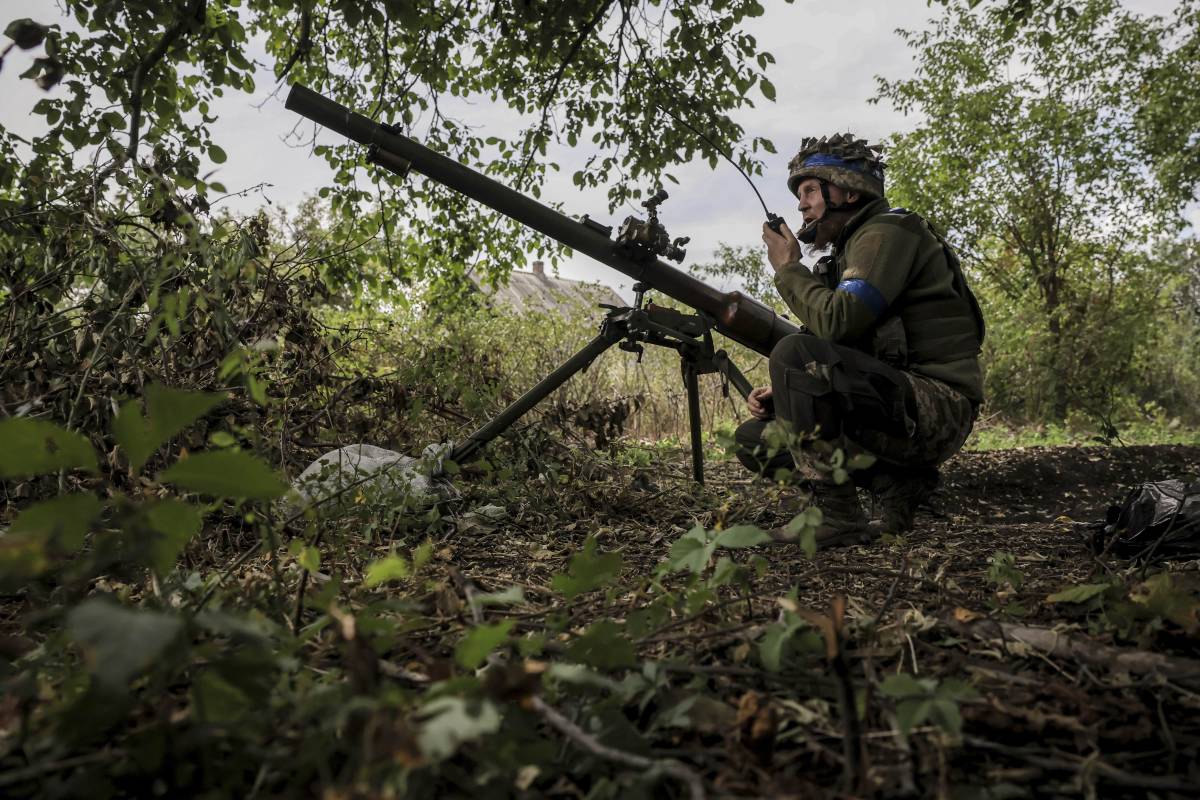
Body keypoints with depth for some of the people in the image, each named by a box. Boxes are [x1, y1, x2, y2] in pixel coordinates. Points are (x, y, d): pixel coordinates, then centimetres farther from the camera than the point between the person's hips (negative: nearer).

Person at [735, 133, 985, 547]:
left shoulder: (887, 232, -9)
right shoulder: (848, 251, 21)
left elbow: (835, 323, -24)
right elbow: (838, 341, 20)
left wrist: (789, 269, -6)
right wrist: (783, 392, 3)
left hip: (935, 409, -10)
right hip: (898, 405, 10)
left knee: (795, 351, -29)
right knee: (754, 437, 7)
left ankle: (837, 516, -22)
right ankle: (896, 482, 2)